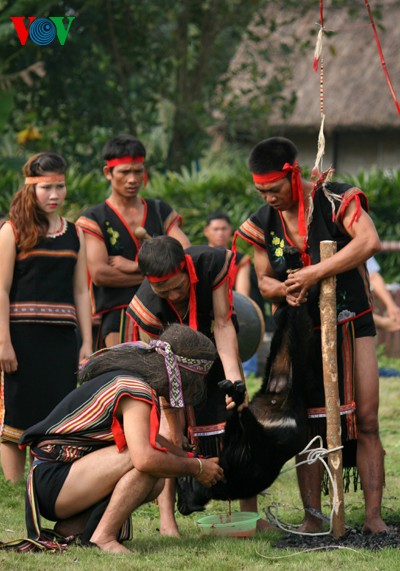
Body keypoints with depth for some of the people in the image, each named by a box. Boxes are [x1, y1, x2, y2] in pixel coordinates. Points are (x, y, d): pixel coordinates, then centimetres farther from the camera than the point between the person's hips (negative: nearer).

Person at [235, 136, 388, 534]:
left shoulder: (337, 200, -13)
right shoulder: (263, 223, 2)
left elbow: (369, 242, -30)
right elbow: (264, 280, 10)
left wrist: (314, 273, -31)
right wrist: (282, 290, -16)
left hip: (352, 324, -3)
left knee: (366, 422, -6)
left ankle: (373, 515, -6)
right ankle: (312, 517, 3)